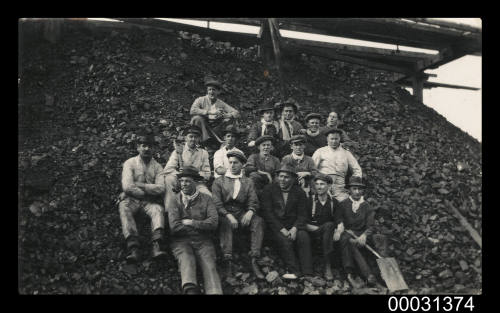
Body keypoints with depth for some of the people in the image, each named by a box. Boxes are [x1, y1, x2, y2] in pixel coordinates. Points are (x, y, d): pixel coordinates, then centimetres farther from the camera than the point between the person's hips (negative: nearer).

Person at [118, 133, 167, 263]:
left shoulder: (157, 166, 11)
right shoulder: (130, 163, 6)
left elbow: (161, 188, -5)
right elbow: (127, 187, -8)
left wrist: (139, 185, -8)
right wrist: (148, 191, -5)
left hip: (150, 201, 1)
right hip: (131, 198, -1)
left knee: (158, 210, -30)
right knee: (124, 209, -33)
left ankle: (156, 246, -47)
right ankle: (133, 248, -46)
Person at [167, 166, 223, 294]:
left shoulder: (206, 199, 14)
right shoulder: (175, 200, 10)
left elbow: (213, 222, 1)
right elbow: (174, 227, -3)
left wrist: (191, 223, -2)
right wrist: (200, 226, 2)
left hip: (203, 241, 1)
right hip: (181, 240, -1)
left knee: (209, 265, -26)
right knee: (186, 259, -32)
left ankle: (215, 291, -44)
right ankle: (190, 290, -51)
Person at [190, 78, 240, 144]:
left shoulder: (221, 104, 4)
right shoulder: (201, 100, -6)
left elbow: (236, 113, -1)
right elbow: (192, 111, -25)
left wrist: (224, 115, -23)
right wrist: (211, 112, -32)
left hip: (215, 128, 3)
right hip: (200, 128, -3)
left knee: (229, 119, -12)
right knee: (198, 118, -31)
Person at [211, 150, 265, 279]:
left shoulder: (248, 182, 18)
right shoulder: (219, 181, 12)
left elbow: (253, 203, 7)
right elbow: (217, 204, 0)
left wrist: (250, 212, -18)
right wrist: (229, 216, -18)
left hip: (242, 214, 2)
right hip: (224, 214, -2)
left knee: (258, 221, -28)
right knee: (225, 223, -37)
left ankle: (254, 261, -33)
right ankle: (228, 262, -43)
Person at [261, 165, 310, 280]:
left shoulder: (299, 192, 10)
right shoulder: (268, 190, 4)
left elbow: (302, 214, 5)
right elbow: (267, 213, -4)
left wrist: (294, 228, -15)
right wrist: (282, 229, -14)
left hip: (294, 226, 2)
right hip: (276, 226, -1)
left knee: (303, 236, -27)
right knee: (284, 240, -30)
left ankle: (306, 272, -26)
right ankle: (293, 271, -27)